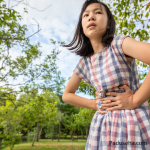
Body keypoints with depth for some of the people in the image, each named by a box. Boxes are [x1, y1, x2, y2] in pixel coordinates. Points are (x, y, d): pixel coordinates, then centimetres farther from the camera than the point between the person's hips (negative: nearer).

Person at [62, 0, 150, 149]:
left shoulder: (120, 43, -12)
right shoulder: (83, 63, 2)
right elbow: (67, 95, 11)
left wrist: (134, 101, -20)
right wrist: (95, 104, 0)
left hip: (133, 121, -4)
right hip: (101, 125, 4)